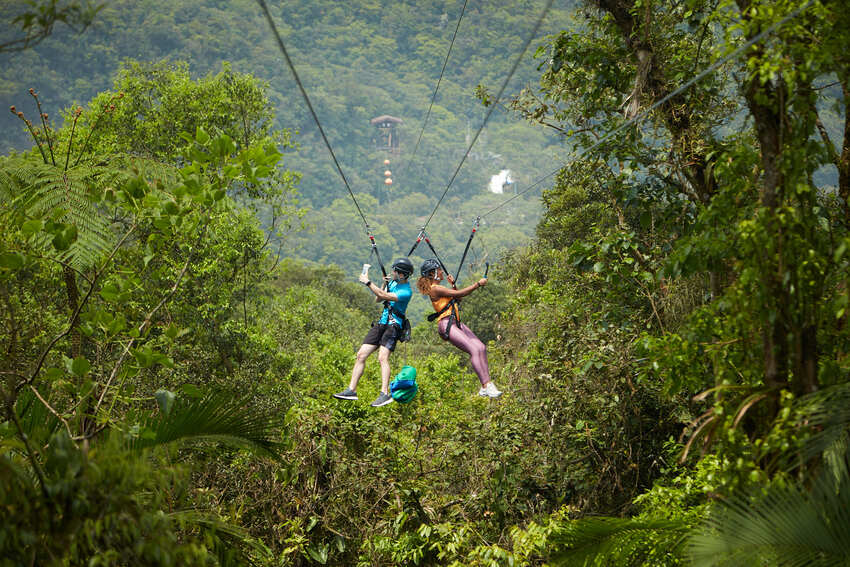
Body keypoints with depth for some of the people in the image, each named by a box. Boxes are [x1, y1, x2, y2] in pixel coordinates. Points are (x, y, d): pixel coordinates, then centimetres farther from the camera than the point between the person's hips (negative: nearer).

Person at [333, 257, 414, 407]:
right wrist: (385, 285, 2)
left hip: (393, 326, -8)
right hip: (381, 323, 8)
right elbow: (377, 300, 16)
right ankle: (351, 390, 2)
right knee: (361, 355, 1)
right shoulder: (393, 282, 13)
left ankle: (385, 394, -29)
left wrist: (367, 282, -13)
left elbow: (383, 295, -22)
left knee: (382, 357, -25)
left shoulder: (406, 292, -14)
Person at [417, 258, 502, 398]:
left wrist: (453, 284, 19)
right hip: (446, 325, -10)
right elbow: (460, 294, -17)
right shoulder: (435, 289, -11)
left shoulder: (438, 288, 19)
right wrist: (478, 284, -11)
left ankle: (486, 385, -4)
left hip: (455, 322, 10)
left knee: (481, 347, -2)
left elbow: (456, 297, 32)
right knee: (474, 350, -21)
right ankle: (486, 386, -26)